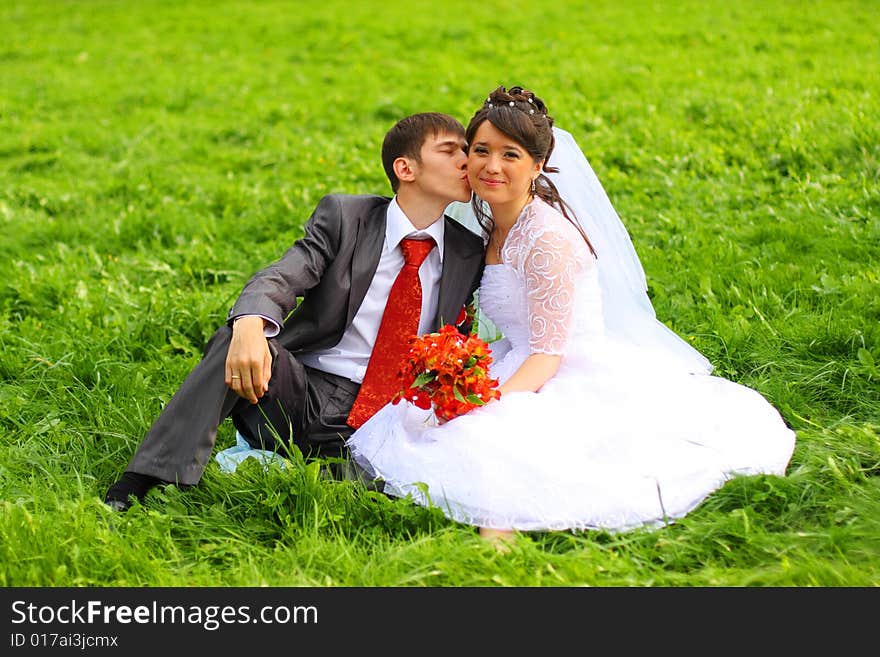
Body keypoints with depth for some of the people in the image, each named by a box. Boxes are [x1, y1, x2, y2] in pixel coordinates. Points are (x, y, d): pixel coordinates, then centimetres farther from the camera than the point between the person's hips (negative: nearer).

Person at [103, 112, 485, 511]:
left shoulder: (468, 252, 10)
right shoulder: (344, 216, 2)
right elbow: (276, 281, -13)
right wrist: (249, 326, -37)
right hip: (300, 391, -1)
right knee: (239, 335, -32)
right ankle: (137, 484, -32)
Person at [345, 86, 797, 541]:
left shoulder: (548, 238, -18)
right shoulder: (492, 225, 9)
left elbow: (548, 353, -19)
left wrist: (487, 409, -31)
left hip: (578, 381, -10)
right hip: (523, 369, 10)